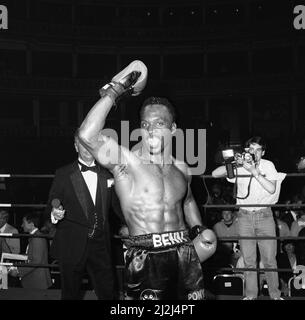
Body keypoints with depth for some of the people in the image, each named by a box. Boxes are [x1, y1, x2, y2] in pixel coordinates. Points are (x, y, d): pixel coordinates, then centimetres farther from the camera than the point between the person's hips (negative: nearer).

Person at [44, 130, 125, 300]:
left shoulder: (107, 175, 11)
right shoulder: (63, 174, 3)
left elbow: (117, 205, 13)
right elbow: (49, 210, 2)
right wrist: (55, 214, -22)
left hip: (101, 247, 2)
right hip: (72, 246, -2)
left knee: (108, 293, 0)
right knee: (71, 294, 6)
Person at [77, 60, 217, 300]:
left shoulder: (181, 168, 11)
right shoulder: (126, 161, -6)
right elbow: (88, 136, -23)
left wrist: (199, 229, 16)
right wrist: (115, 90, -19)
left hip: (184, 255, 5)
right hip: (146, 259, -5)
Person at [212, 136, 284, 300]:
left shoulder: (268, 165, 2)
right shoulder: (239, 166, 1)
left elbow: (271, 188, -12)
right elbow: (215, 174, -8)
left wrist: (253, 170, -18)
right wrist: (235, 163, -19)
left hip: (265, 215, 0)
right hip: (244, 216, 1)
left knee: (269, 259, 0)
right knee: (248, 260, 4)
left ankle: (275, 294, 13)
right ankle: (250, 295, 16)